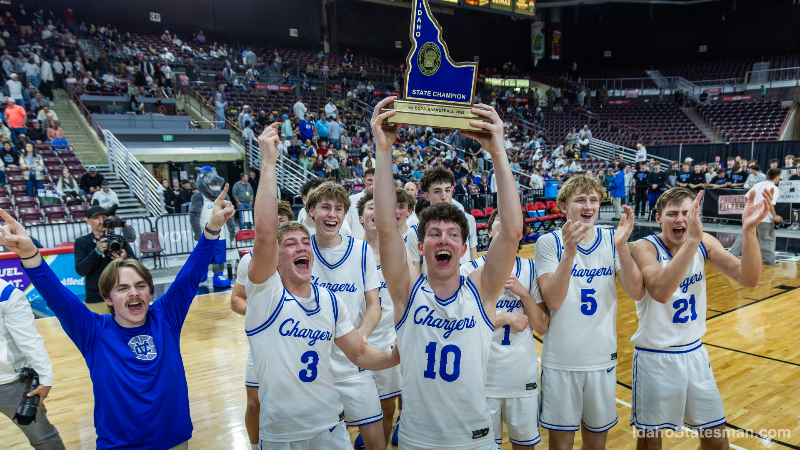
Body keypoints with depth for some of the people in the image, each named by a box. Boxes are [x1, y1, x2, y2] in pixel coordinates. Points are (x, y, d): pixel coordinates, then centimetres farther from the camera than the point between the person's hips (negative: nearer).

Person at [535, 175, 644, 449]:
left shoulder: (612, 240, 0)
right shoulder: (549, 242, -9)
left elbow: (637, 293, -10)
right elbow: (553, 301, -20)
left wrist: (621, 246, -23)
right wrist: (570, 252, -31)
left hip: (603, 358, 3)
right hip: (561, 360, -3)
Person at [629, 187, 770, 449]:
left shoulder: (705, 243, -3)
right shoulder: (645, 247, -18)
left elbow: (748, 278, -17)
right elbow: (660, 292, -37)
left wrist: (749, 230, -32)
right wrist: (691, 241, -44)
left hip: (694, 353, 5)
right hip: (655, 357, -4)